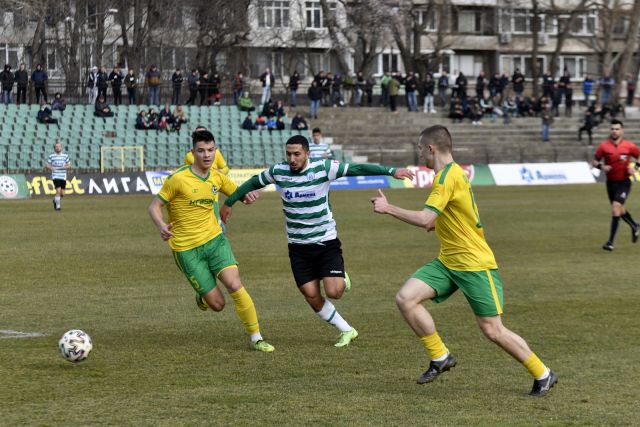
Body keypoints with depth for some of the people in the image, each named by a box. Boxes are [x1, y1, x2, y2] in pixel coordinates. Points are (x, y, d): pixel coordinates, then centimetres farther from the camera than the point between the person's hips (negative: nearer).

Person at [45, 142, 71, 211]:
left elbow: (69, 166, 10)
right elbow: (47, 165, 7)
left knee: (62, 194, 3)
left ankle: (55, 200, 35)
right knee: (58, 191, -18)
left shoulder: (65, 156, 7)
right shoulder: (51, 156, 2)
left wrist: (66, 167, -13)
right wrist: (50, 168, -15)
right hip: (55, 176, -3)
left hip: (63, 177, 3)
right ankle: (58, 206, -6)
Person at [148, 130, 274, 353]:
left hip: (214, 240, 3)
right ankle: (202, 295, 34)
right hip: (186, 249, -3)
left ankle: (256, 338, -7)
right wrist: (161, 225, -29)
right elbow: (154, 205, -8)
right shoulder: (178, 178, -13)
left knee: (235, 285, -19)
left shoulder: (217, 177, 3)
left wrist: (248, 195, -6)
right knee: (217, 304, -5)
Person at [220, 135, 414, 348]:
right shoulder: (278, 171, -5)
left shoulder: (323, 168, -14)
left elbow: (358, 169, -15)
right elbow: (253, 183, 12)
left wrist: (391, 171, -22)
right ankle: (347, 331, 15)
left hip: (326, 241, -3)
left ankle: (342, 279, 22)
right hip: (298, 247, 3)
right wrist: (229, 202, 21)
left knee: (333, 292, -15)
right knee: (311, 296, -2)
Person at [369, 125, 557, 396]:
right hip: (448, 262, 9)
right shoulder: (452, 173, 11)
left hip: (475, 264, -9)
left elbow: (425, 220, -27)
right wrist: (440, 223, 14)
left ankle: (543, 375, 12)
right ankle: (440, 357, 2)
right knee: (405, 298, -9)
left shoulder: (448, 177, -19)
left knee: (492, 330, -5)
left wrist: (388, 208, -18)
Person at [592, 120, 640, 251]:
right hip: (610, 182, 4)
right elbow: (595, 161, 4)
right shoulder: (604, 146, -5)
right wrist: (601, 166, -17)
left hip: (624, 182, -4)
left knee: (616, 208, -18)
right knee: (620, 210, 18)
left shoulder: (629, 146, -8)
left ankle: (610, 242, -16)